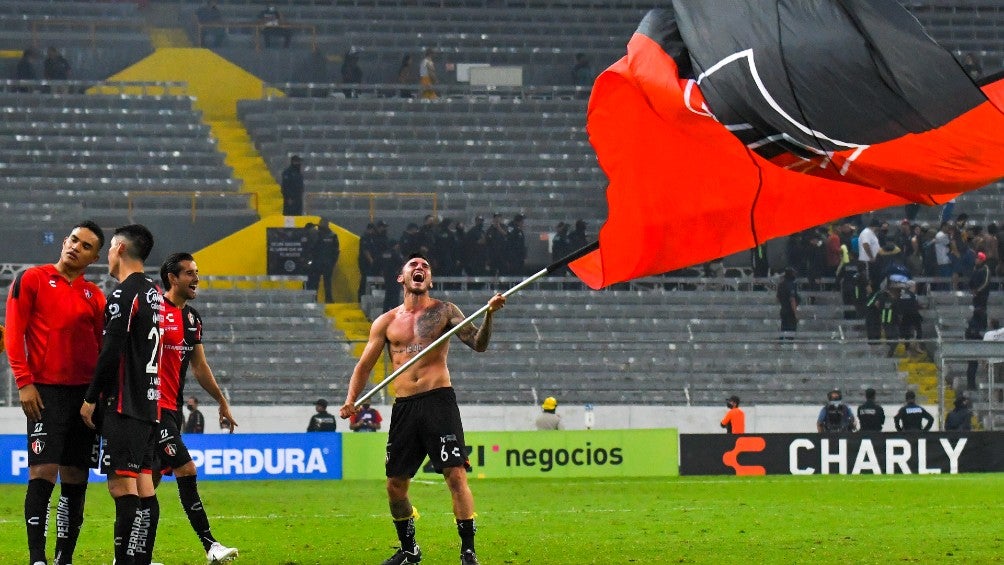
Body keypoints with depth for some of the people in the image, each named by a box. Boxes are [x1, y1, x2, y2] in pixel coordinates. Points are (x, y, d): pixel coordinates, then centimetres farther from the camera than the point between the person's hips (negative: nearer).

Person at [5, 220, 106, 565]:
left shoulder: (95, 296, 14)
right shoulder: (31, 280, 2)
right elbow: (13, 333, -3)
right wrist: (24, 382, -11)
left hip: (85, 393, 5)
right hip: (46, 391, -5)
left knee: (75, 479, 4)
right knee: (43, 472, -12)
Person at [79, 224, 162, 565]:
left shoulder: (124, 294, -12)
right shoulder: (154, 292, 15)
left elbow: (111, 353, -16)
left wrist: (91, 398, -8)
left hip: (124, 405, -9)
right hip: (149, 404, 9)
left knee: (122, 485, -12)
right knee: (144, 485, 9)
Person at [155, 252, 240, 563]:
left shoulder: (193, 318, 14)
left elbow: (199, 366, 24)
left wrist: (222, 401, 25)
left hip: (172, 408, 9)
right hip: (154, 406, -9)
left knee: (152, 478, 10)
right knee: (186, 470, -13)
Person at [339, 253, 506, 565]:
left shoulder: (444, 312, 6)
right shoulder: (386, 322, 13)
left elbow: (478, 344, -2)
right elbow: (365, 365, 15)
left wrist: (488, 315, -21)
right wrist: (350, 400, -1)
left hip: (439, 399, -4)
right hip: (404, 407, 4)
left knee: (455, 474, -14)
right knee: (395, 484, 7)